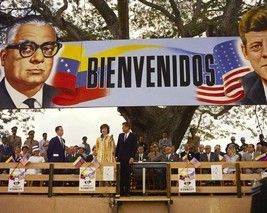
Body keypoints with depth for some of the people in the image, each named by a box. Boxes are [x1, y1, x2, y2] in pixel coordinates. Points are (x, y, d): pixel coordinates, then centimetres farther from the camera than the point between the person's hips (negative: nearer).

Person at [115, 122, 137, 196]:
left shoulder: (133, 136, -1)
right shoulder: (120, 135, 13)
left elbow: (134, 147, -5)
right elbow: (118, 146, 15)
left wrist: (132, 157, -12)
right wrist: (116, 156, 9)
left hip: (128, 158, -4)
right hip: (120, 158, 4)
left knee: (127, 175, -1)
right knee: (120, 175, 2)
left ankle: (127, 191, 5)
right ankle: (121, 191, 7)